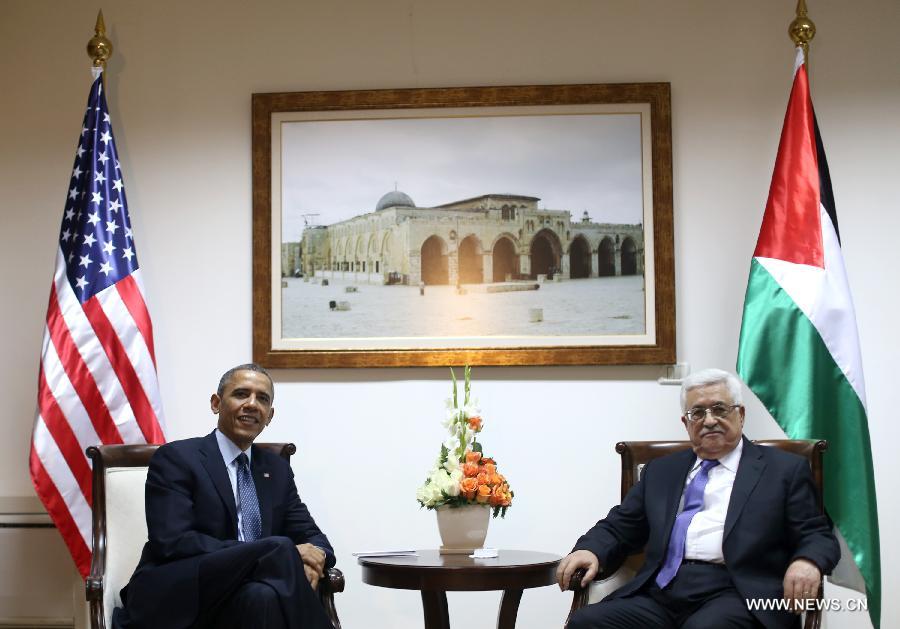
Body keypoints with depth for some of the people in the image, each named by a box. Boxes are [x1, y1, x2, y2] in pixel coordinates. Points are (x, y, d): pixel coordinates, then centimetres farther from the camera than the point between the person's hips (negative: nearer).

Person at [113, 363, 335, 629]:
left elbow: (310, 536, 18)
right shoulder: (175, 458, -1)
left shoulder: (277, 470, 19)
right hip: (175, 601, -4)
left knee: (263, 596, -36)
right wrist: (281, 555, -20)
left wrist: (315, 557, -12)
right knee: (280, 549, -30)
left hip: (243, 602, 5)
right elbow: (173, 543, -13)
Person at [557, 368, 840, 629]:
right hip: (661, 594, 4)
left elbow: (819, 536, 8)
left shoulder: (784, 470, 13)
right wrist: (590, 550, 0)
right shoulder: (661, 471, 25)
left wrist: (807, 563, -17)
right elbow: (618, 528, 23)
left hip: (735, 594, -4)